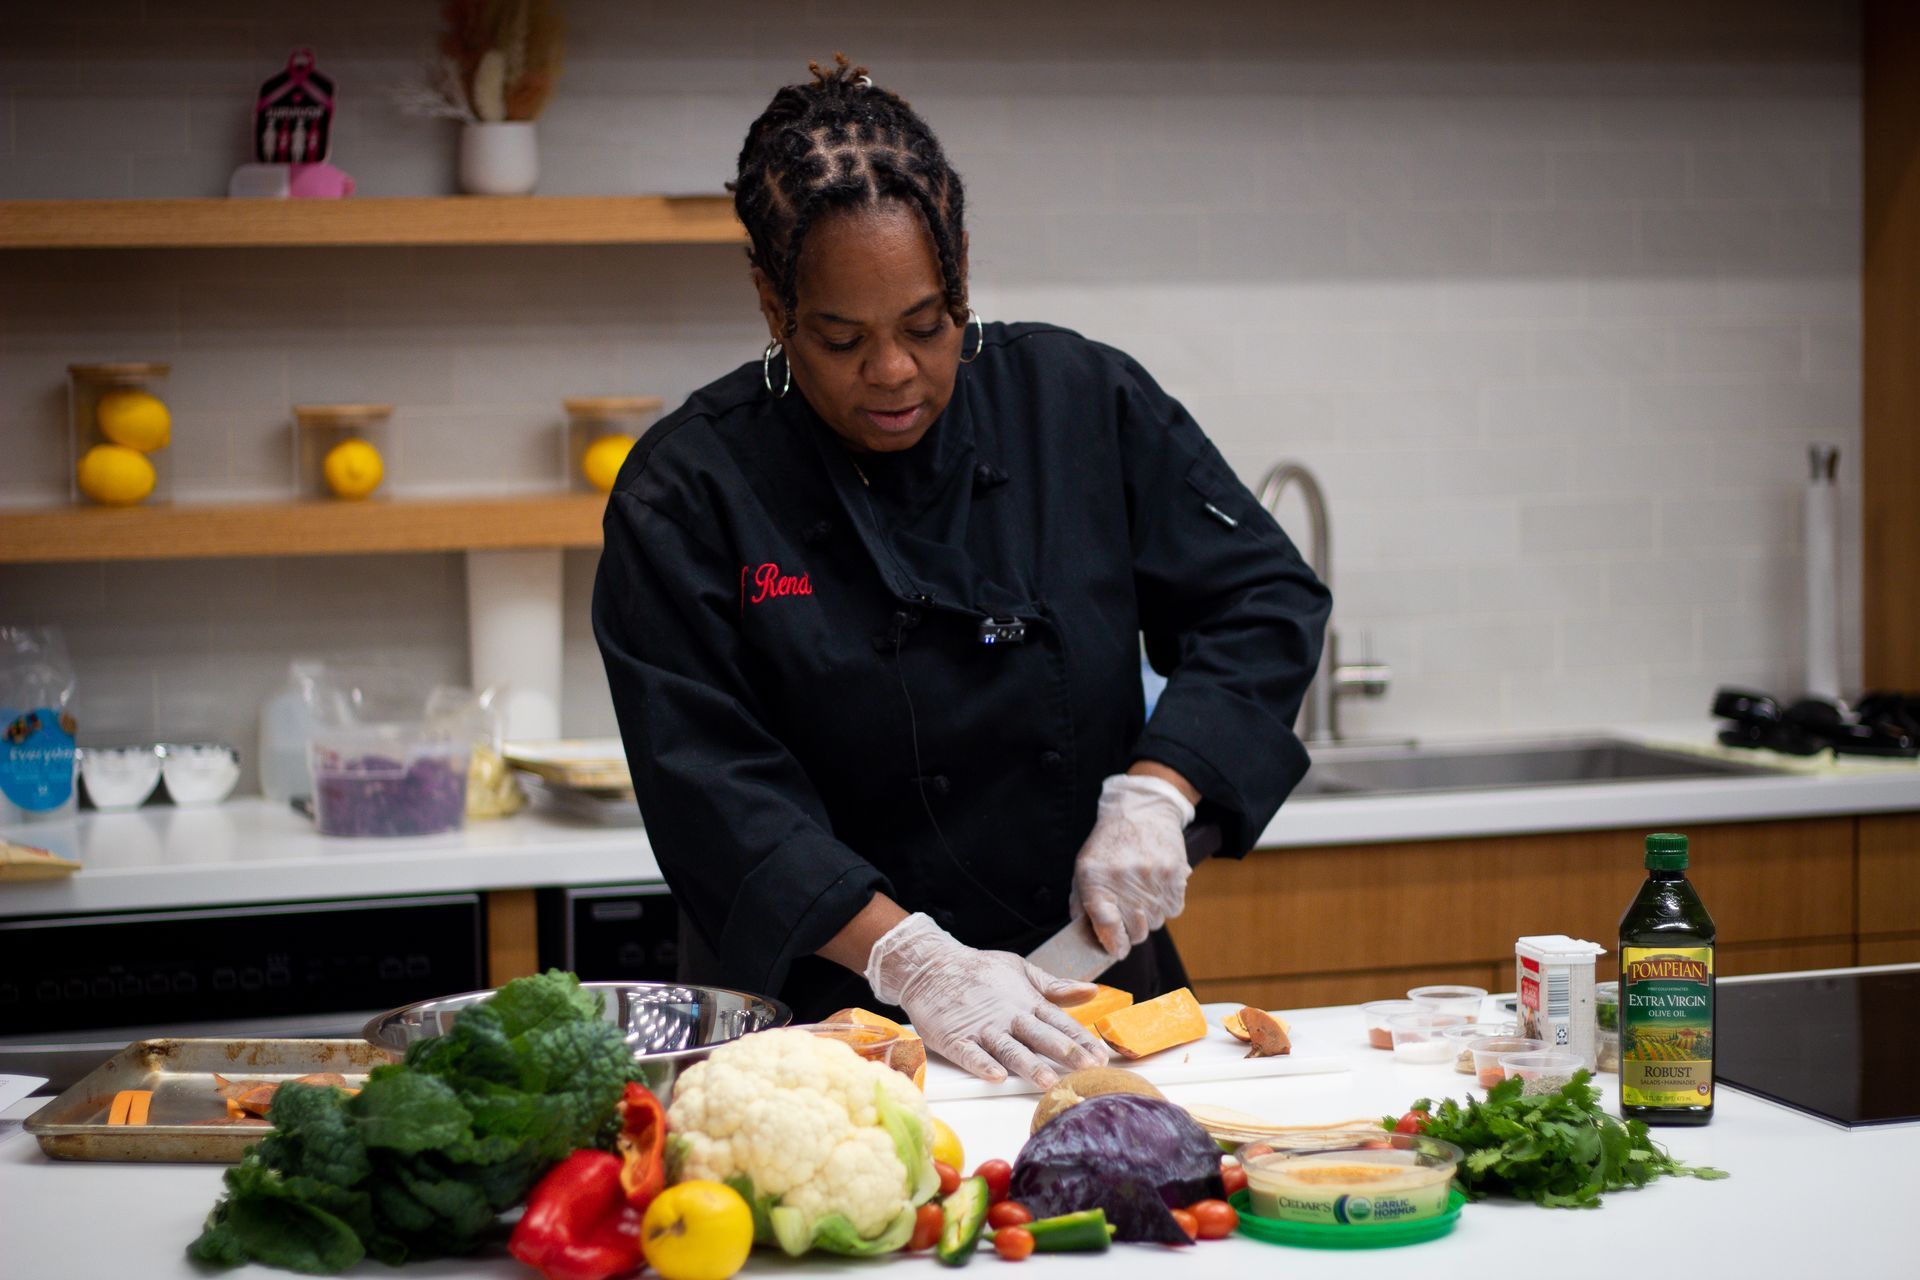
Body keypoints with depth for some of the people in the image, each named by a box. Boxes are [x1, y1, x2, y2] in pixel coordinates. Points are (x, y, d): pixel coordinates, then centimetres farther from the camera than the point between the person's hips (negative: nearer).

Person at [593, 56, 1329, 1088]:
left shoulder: (1080, 401, 1)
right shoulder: (688, 491, -7)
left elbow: (1265, 600, 6)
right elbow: (716, 791, -13)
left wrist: (1154, 796, -9)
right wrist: (908, 961, -24)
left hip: (1086, 994, 2)